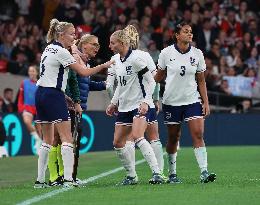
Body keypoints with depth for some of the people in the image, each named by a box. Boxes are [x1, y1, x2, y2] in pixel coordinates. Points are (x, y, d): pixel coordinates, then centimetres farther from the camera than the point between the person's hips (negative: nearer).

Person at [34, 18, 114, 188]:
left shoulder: (49, 48, 13)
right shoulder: (61, 52, -12)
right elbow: (84, 72, -12)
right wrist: (104, 66, -3)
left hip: (41, 93, 9)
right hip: (54, 96, -9)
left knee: (48, 140, 11)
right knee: (67, 138, -9)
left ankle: (40, 180, 9)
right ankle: (68, 179, -17)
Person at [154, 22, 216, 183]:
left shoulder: (197, 54, 1)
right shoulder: (166, 53, -4)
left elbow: (201, 81, 7)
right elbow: (159, 76, 8)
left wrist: (205, 102, 3)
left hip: (192, 100, 1)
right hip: (172, 102, -1)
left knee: (198, 134, -12)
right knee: (173, 137, 5)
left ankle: (204, 172, -15)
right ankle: (172, 173, 18)